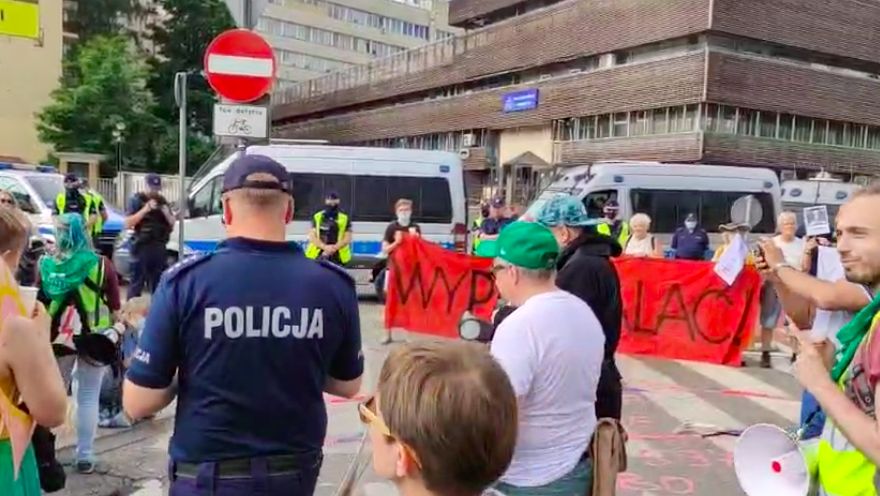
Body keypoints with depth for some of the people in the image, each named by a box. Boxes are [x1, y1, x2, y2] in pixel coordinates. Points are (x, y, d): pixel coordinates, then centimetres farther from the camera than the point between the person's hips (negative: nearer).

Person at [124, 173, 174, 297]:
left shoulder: (162, 201, 14)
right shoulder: (137, 200, -1)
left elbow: (172, 223, 16)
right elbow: (128, 224, -9)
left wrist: (167, 214, -5)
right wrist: (145, 209, -16)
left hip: (159, 248, 5)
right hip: (142, 247, -5)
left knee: (159, 283, 11)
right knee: (137, 283, -5)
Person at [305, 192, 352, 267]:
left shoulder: (345, 219, 6)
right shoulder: (317, 217, 6)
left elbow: (347, 238, 0)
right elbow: (312, 236, -1)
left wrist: (334, 248, -15)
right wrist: (324, 247, -16)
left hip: (337, 256, 0)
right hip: (318, 255, 0)